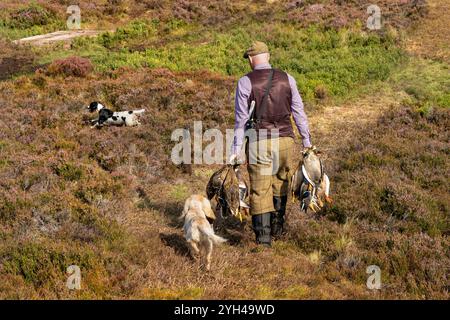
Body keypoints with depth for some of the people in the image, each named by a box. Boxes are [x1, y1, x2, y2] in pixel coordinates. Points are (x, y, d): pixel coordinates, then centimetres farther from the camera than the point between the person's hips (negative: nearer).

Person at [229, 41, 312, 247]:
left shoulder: (245, 82, -4)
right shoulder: (287, 79, 5)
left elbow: (241, 119, -3)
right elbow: (299, 112, 7)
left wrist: (236, 149, 1)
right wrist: (306, 141, 14)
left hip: (259, 142, -3)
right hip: (285, 139, 3)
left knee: (260, 190, 1)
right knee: (280, 185, 19)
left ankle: (263, 237, -1)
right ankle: (278, 228, 30)